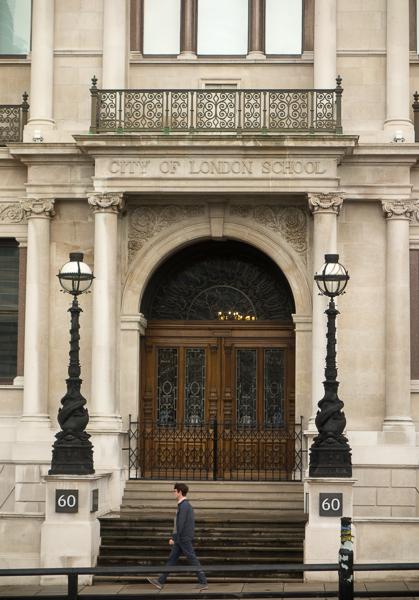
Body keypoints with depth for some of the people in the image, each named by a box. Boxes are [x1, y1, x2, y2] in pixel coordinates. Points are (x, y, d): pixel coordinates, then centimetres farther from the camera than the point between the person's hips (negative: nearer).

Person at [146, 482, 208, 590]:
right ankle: (160, 581, 10)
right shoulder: (186, 505, 15)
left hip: (184, 539, -10)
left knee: (193, 560, -4)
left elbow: (180, 524, -22)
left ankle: (203, 582, 1)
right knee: (172, 559, 9)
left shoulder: (184, 506, -16)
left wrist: (174, 538, -19)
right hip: (181, 539, 10)